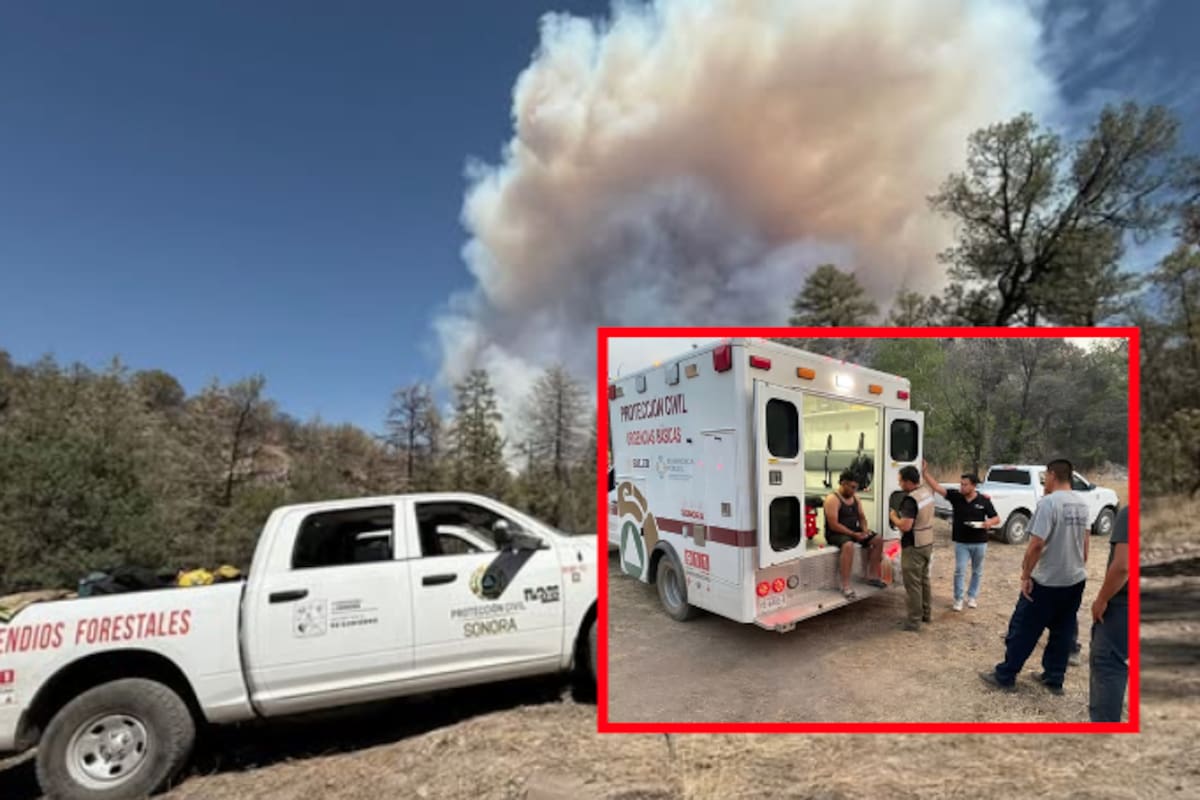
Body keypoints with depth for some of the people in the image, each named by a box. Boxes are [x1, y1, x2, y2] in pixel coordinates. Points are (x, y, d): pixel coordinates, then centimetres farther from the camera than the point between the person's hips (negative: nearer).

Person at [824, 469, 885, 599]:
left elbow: (861, 517, 18)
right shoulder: (832, 499, -17)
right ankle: (846, 587, -36)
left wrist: (865, 528, -4)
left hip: (854, 531, 9)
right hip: (836, 534, -9)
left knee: (878, 541, -1)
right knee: (848, 545, -38)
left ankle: (872, 576, 9)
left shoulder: (855, 499, 10)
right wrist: (853, 534, -24)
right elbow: (833, 525, -22)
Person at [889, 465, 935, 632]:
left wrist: (893, 516, -14)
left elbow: (905, 526, -30)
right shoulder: (927, 491, 2)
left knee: (913, 584, 0)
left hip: (913, 547, -9)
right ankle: (927, 613, 35)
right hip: (928, 543, 9)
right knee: (924, 579, 22)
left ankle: (914, 621, 8)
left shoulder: (911, 499, -26)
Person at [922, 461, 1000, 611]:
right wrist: (925, 472, -29)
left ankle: (972, 596, 32)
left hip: (979, 542, 1)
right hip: (961, 542, -1)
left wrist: (989, 522, -23)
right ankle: (958, 599, 11)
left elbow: (997, 518, 0)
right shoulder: (955, 496, -9)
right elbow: (936, 487, -17)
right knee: (960, 571, 1)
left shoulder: (984, 501, -9)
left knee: (977, 571, 16)